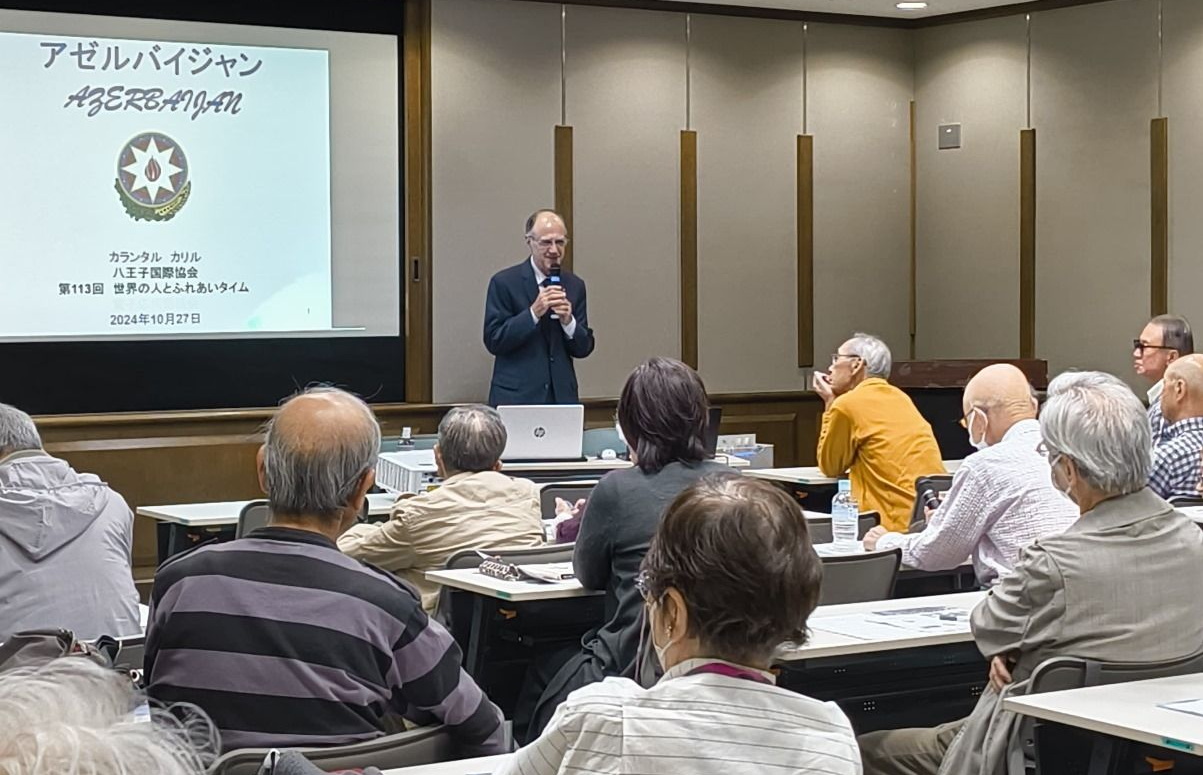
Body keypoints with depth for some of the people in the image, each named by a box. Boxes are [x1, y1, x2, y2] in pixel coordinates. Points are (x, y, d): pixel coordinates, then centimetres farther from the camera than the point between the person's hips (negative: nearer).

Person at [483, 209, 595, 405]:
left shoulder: (575, 285, 8)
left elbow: (584, 349, 8)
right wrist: (533, 313, -19)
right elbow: (493, 342, -9)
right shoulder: (504, 283, -4)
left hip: (562, 396, 3)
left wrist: (568, 321, -12)